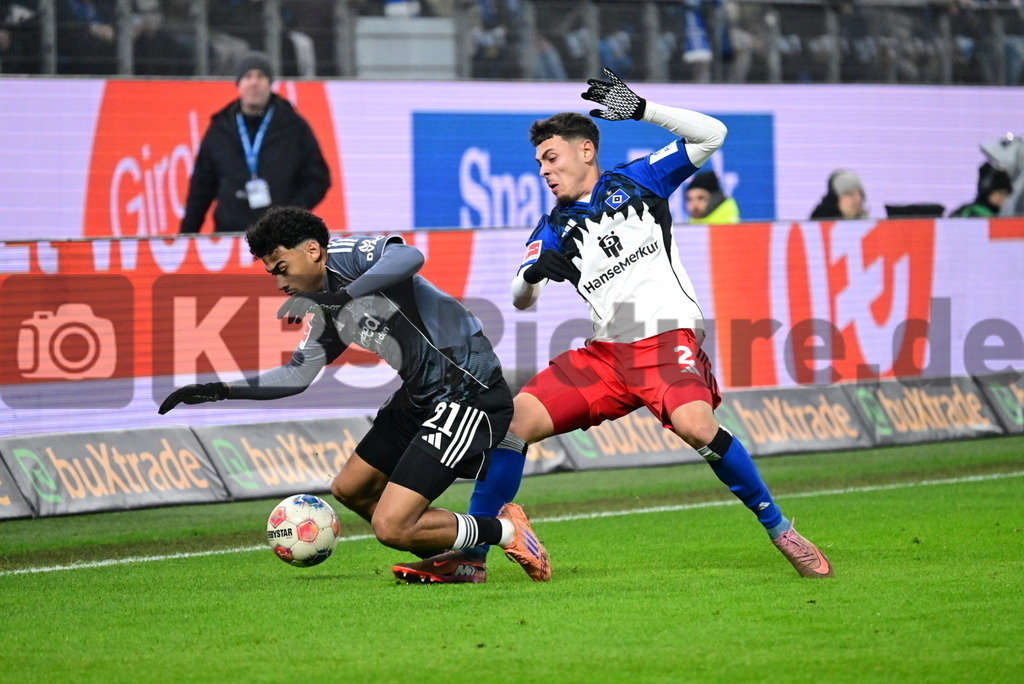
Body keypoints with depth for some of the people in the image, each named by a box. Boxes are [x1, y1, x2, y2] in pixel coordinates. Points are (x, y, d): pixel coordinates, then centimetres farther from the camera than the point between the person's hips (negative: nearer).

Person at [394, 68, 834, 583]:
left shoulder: (635, 182, 9)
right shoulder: (553, 229, 16)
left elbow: (711, 135, 2)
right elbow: (520, 300, 7)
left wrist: (641, 110, -10)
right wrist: (534, 273, -17)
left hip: (668, 338, -5)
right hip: (606, 352, 5)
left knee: (695, 425, -31)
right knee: (516, 418, -6)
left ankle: (781, 532, -17)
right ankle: (471, 553, 0)